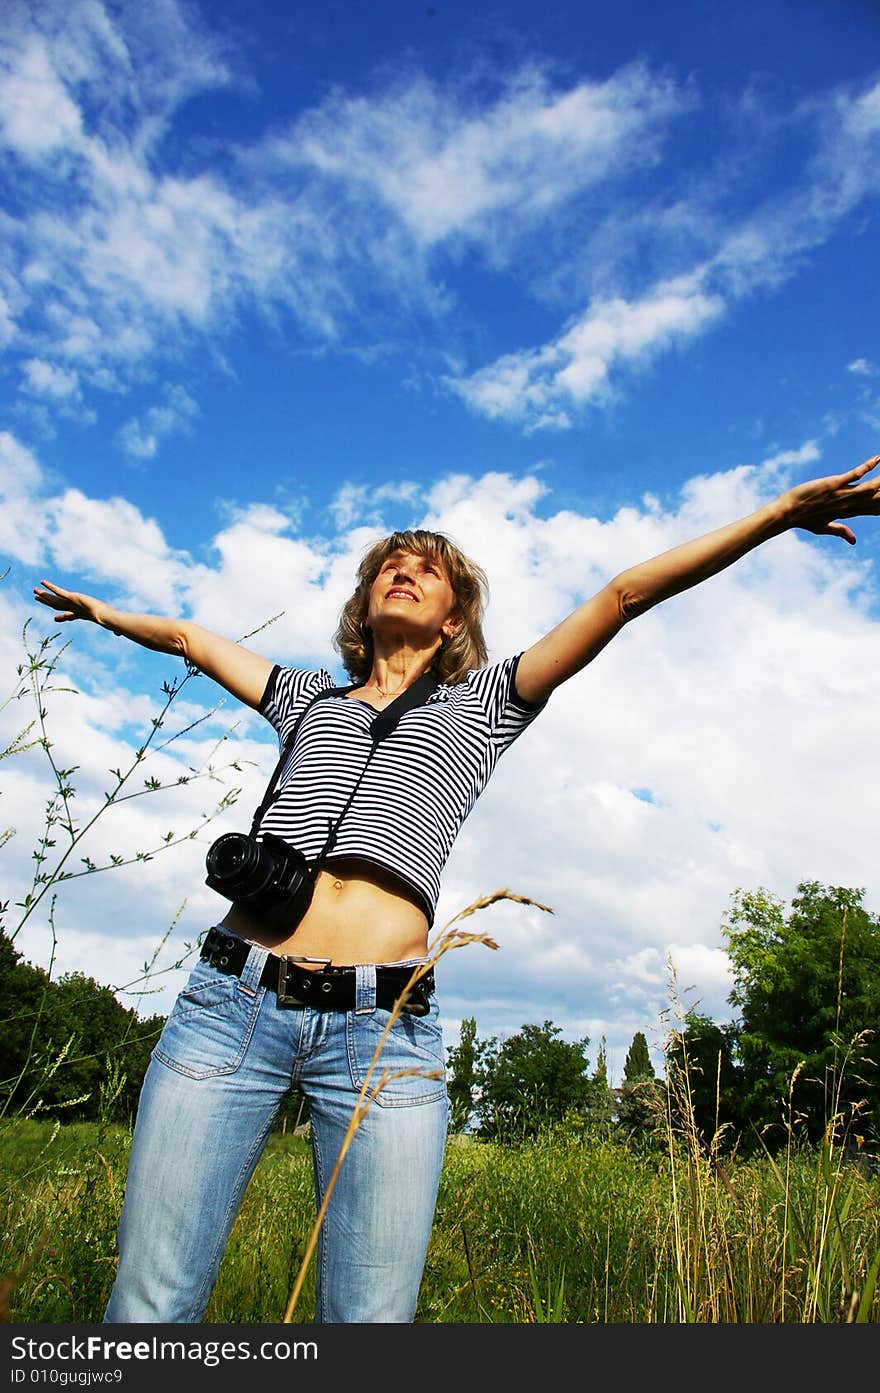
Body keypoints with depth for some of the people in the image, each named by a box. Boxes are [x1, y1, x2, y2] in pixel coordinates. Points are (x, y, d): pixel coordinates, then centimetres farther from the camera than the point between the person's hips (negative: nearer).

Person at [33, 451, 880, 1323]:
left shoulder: (483, 702, 17)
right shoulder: (308, 698, 23)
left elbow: (623, 595, 12)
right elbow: (190, 638, 39)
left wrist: (781, 513, 11)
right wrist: (98, 610, 52)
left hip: (385, 1031, -1)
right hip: (231, 1001, 2)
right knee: (149, 1306, 0)